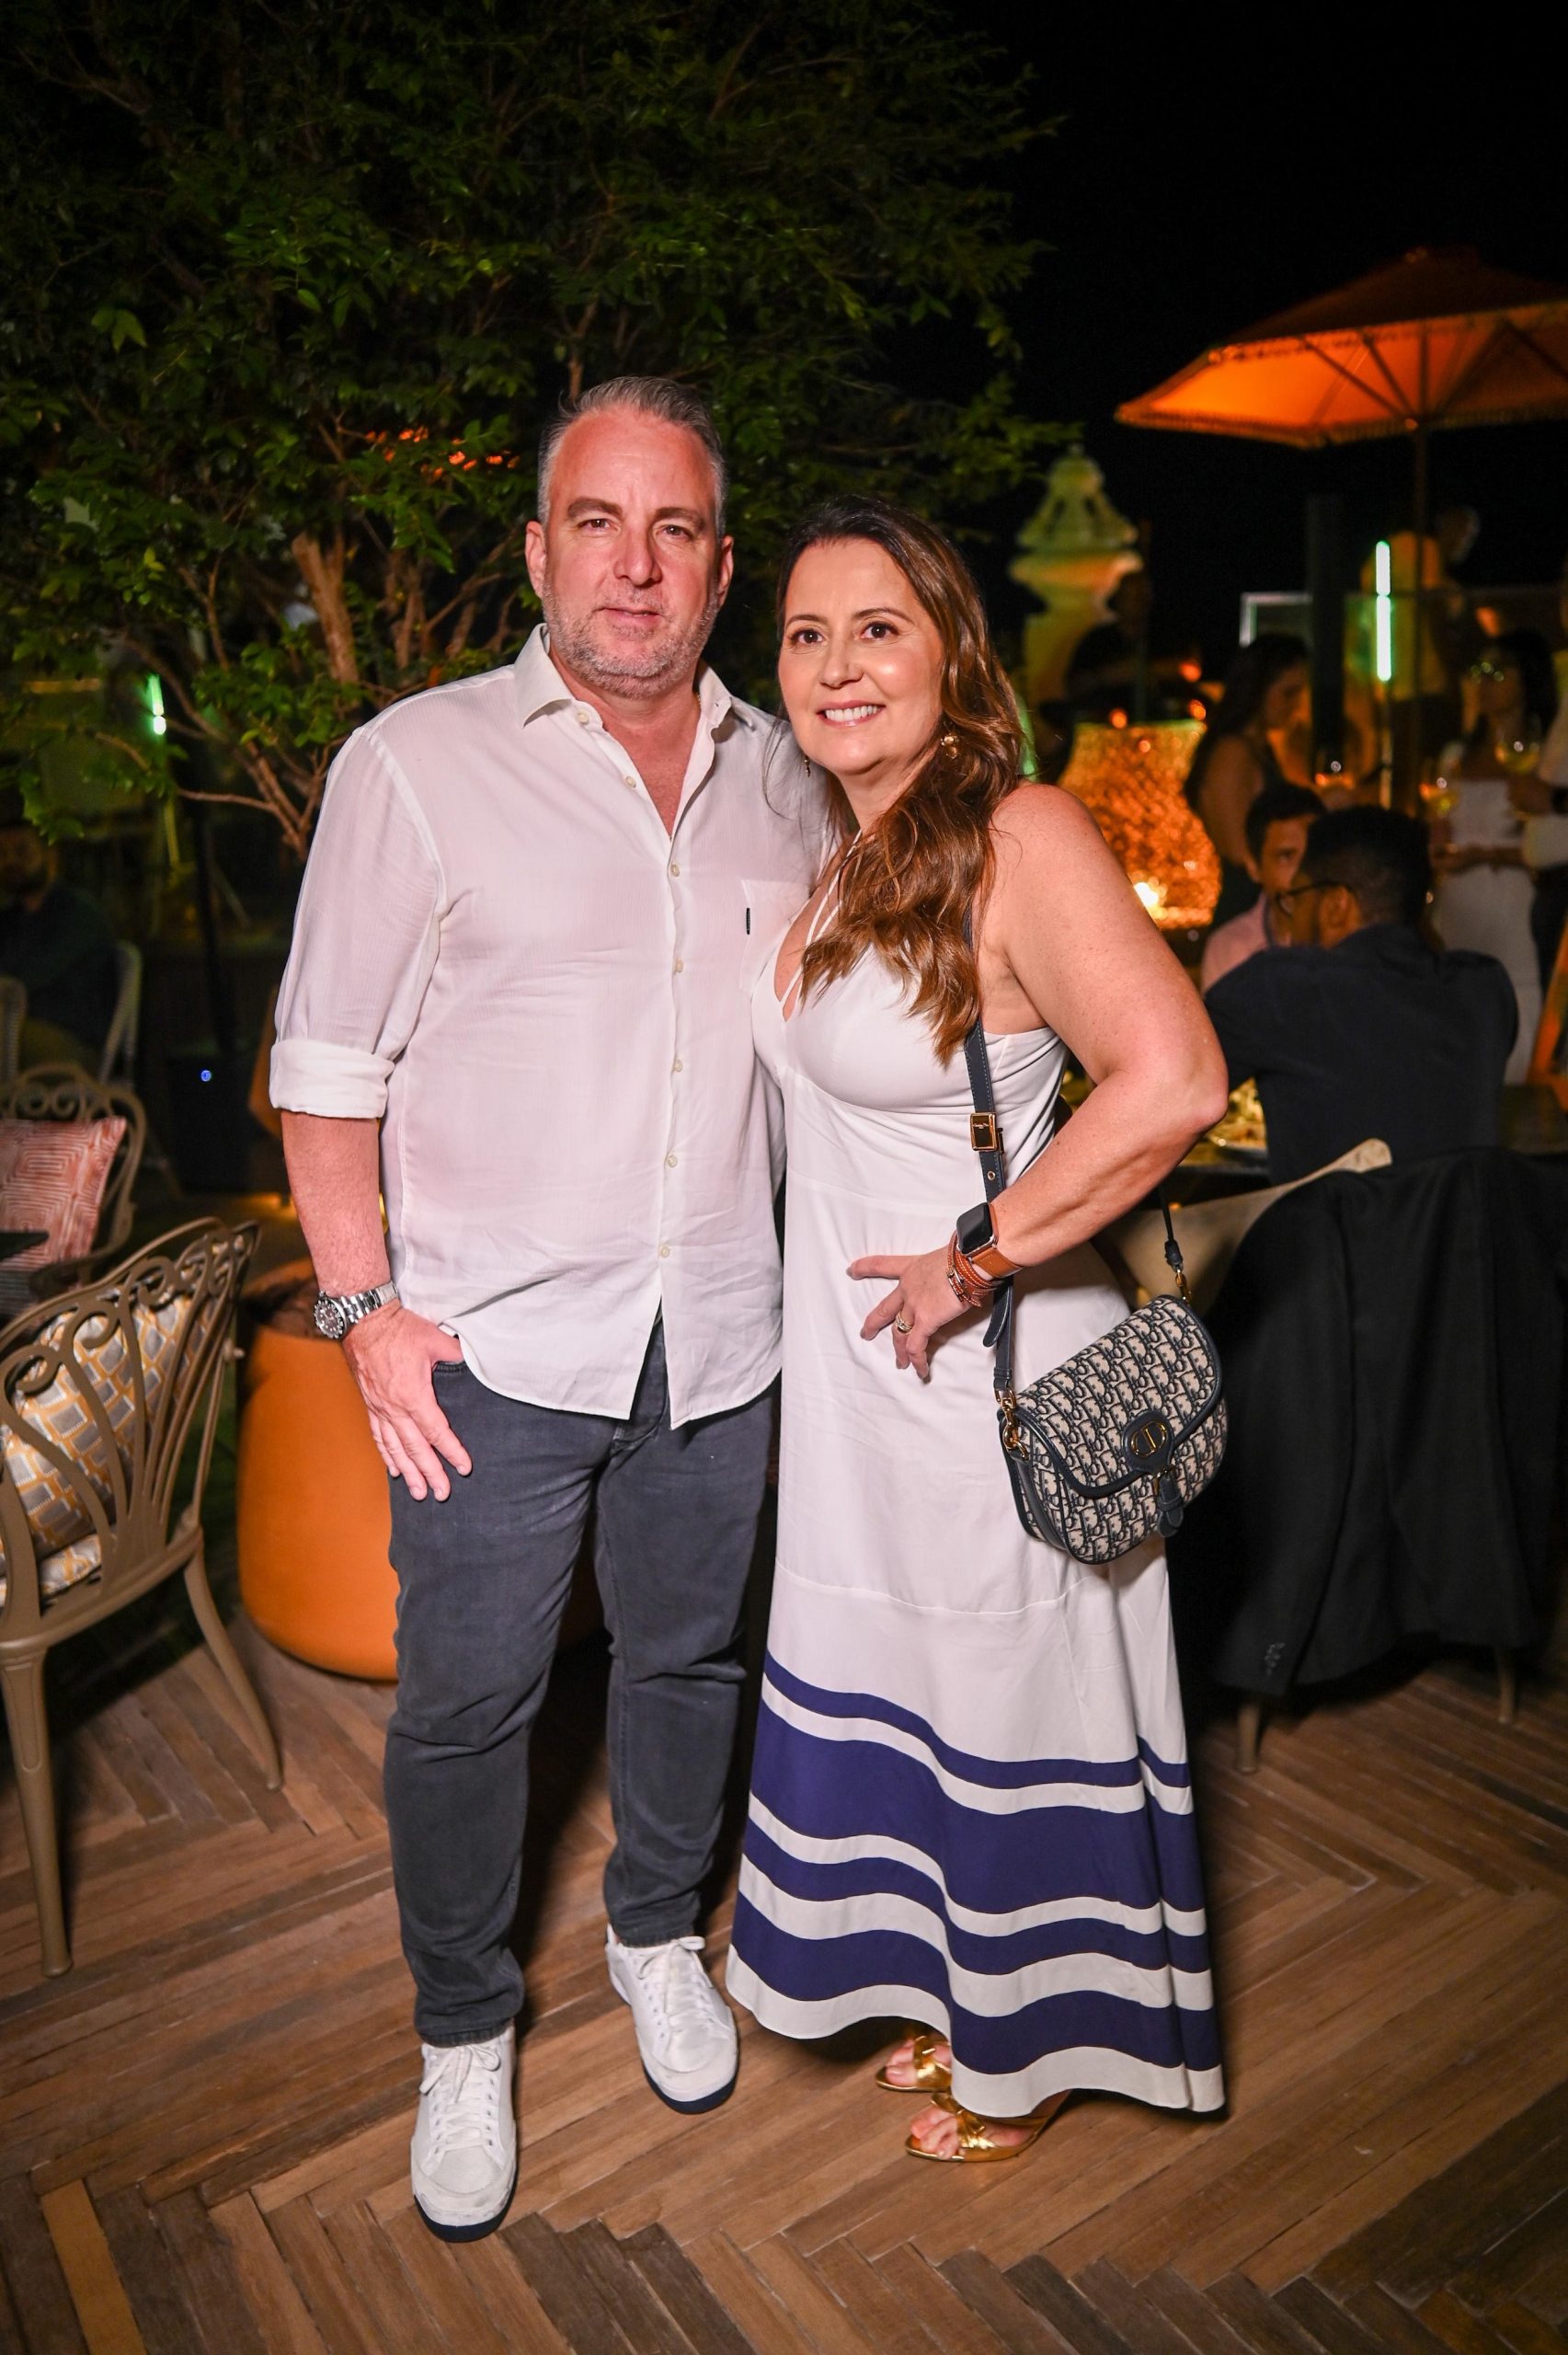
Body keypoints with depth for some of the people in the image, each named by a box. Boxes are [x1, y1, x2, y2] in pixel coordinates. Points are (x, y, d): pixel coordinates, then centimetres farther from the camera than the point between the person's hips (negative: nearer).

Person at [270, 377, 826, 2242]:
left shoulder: (784, 788, 7)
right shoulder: (418, 763, -6)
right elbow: (328, 1066, -5)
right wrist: (364, 1302, -11)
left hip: (720, 1338, 4)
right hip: (493, 1342, -3)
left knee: (687, 1657, 19)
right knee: (464, 1701, 8)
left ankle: (656, 1934, 45)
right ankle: (463, 2034, 33)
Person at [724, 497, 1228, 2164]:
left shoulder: (1019, 838, -19)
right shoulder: (835, 856, 6)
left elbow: (1171, 1082, -32)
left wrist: (981, 1259, -24)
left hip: (987, 1367, -8)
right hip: (850, 1360, 8)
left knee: (1012, 1707, 12)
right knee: (898, 1695, 21)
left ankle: (1035, 2055, 38)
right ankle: (967, 1997, 47)